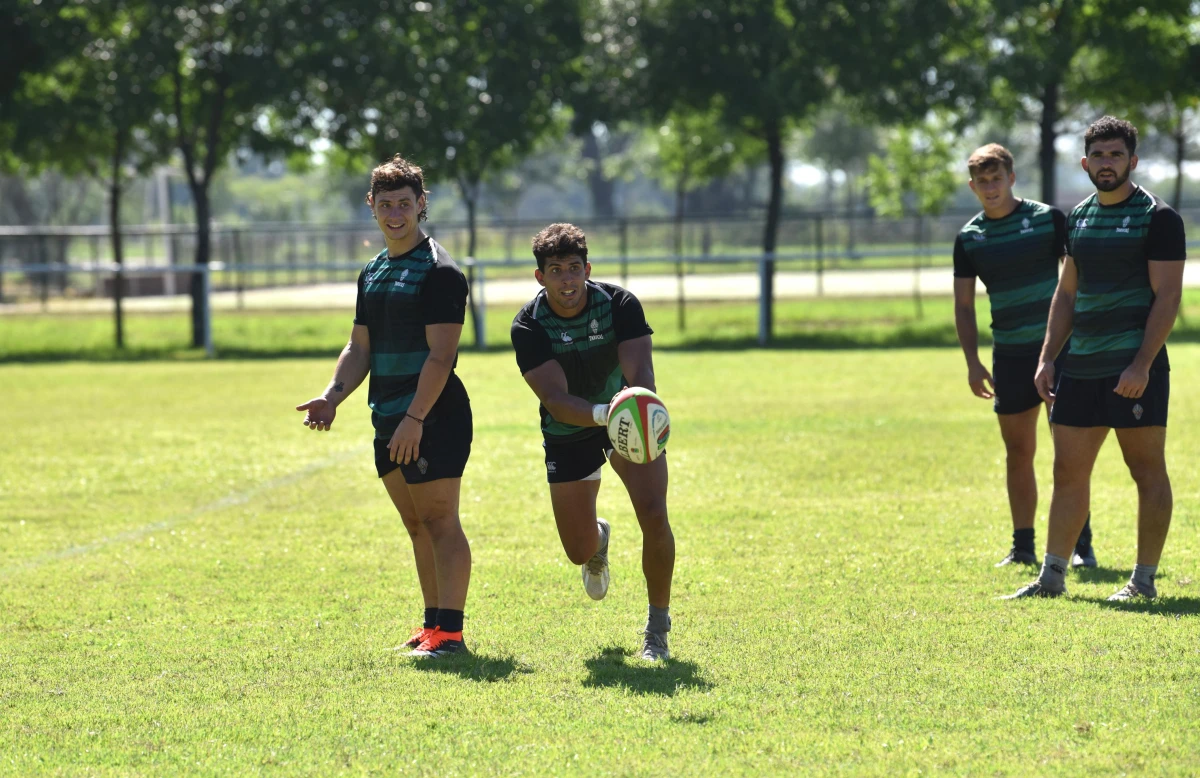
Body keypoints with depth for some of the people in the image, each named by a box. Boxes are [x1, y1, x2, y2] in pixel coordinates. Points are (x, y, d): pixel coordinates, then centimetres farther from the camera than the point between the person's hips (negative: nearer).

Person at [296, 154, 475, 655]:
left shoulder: (439, 270, -10)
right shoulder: (372, 273, 16)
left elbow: (440, 354, -16)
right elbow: (360, 349, 20)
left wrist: (415, 418, -22)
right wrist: (332, 397, 3)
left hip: (433, 418, -9)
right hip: (388, 420, 9)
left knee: (439, 520, -9)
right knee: (417, 525, 12)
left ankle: (450, 632, -10)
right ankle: (433, 623, 18)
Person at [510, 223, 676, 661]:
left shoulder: (620, 305, -21)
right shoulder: (528, 328, -22)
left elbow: (640, 372, -30)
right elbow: (554, 398, -32)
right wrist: (603, 414, -51)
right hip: (569, 434, 0)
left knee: (654, 517, -20)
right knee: (579, 553, 3)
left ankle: (657, 632, -2)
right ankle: (598, 538, 45)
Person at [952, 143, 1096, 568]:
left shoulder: (1049, 219, -3)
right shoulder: (969, 238, 6)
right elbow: (964, 304, 10)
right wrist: (972, 362, 2)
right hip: (1010, 354, 3)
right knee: (1018, 452, 6)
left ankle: (1081, 544, -2)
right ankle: (1022, 546, 14)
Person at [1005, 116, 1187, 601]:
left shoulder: (1158, 217, -6)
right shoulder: (1079, 218, 15)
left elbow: (1167, 295, -11)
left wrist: (1142, 364, -19)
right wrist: (1047, 357, 11)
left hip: (1135, 367, -7)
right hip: (1081, 368, 7)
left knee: (1147, 470, 0)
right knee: (1068, 471, 7)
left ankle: (1144, 581, 6)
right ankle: (1052, 576, 14)